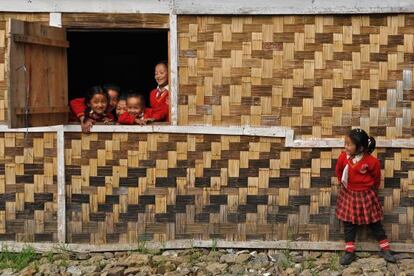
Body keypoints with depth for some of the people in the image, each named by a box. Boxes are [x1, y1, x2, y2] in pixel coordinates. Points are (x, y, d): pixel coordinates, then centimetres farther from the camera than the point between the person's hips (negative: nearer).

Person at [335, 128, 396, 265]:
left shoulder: (371, 161, -23)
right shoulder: (343, 157, -14)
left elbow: (377, 178, -3)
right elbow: (338, 171, 8)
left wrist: (371, 191, 9)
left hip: (366, 195, -3)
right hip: (348, 194, 3)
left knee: (374, 222, 9)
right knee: (348, 223, 7)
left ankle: (385, 249, 20)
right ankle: (349, 251, 15)